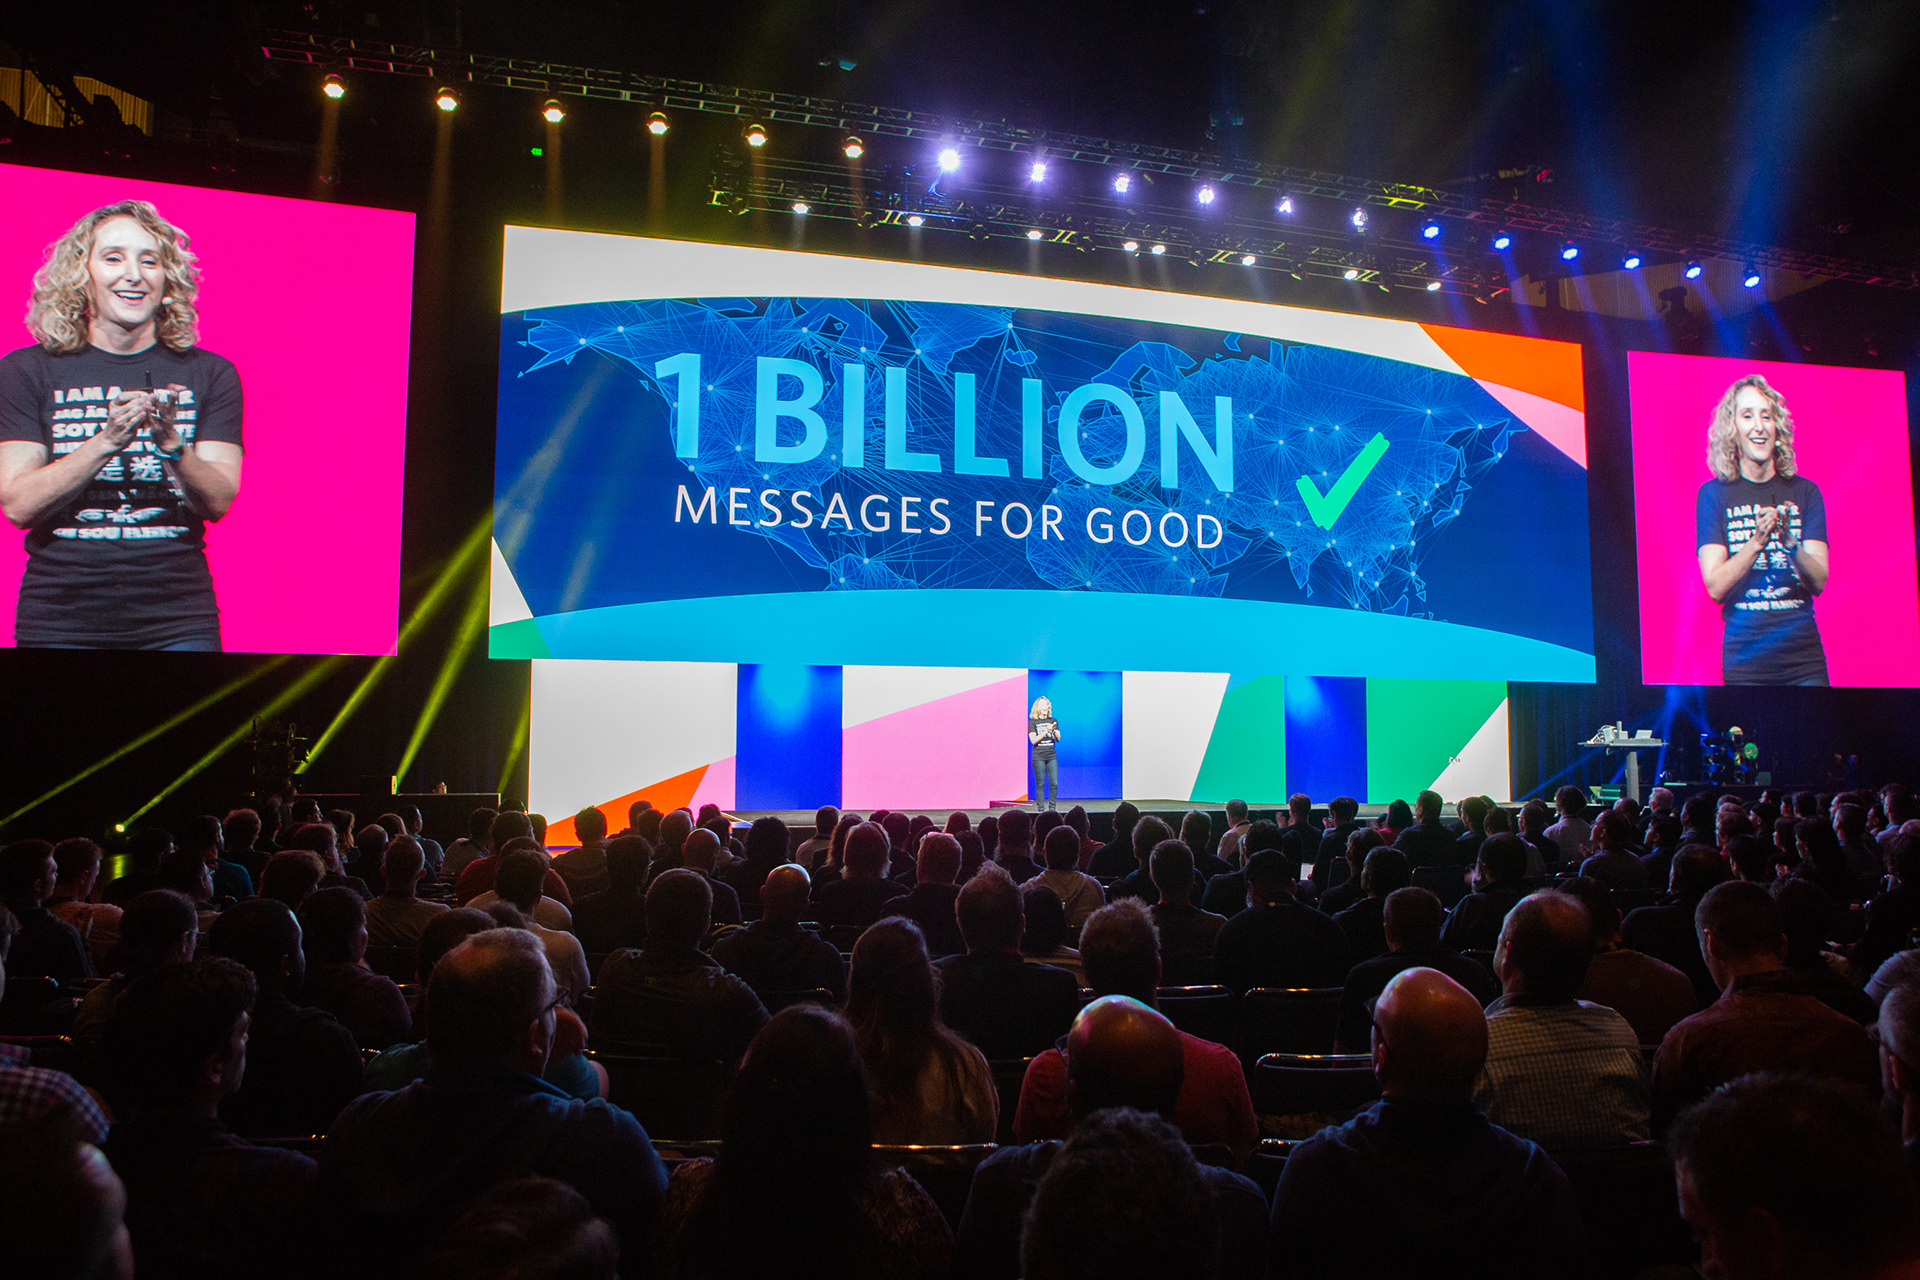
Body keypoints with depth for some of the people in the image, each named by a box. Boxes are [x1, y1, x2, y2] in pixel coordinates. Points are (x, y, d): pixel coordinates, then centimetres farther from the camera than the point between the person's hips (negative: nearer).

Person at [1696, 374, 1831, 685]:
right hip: (1745, 659, -2)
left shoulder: (1804, 492, 8)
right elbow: (1715, 587, -7)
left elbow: (1819, 582, -1)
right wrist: (1757, 541, -22)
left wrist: (1792, 543, -20)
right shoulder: (1713, 494, 1)